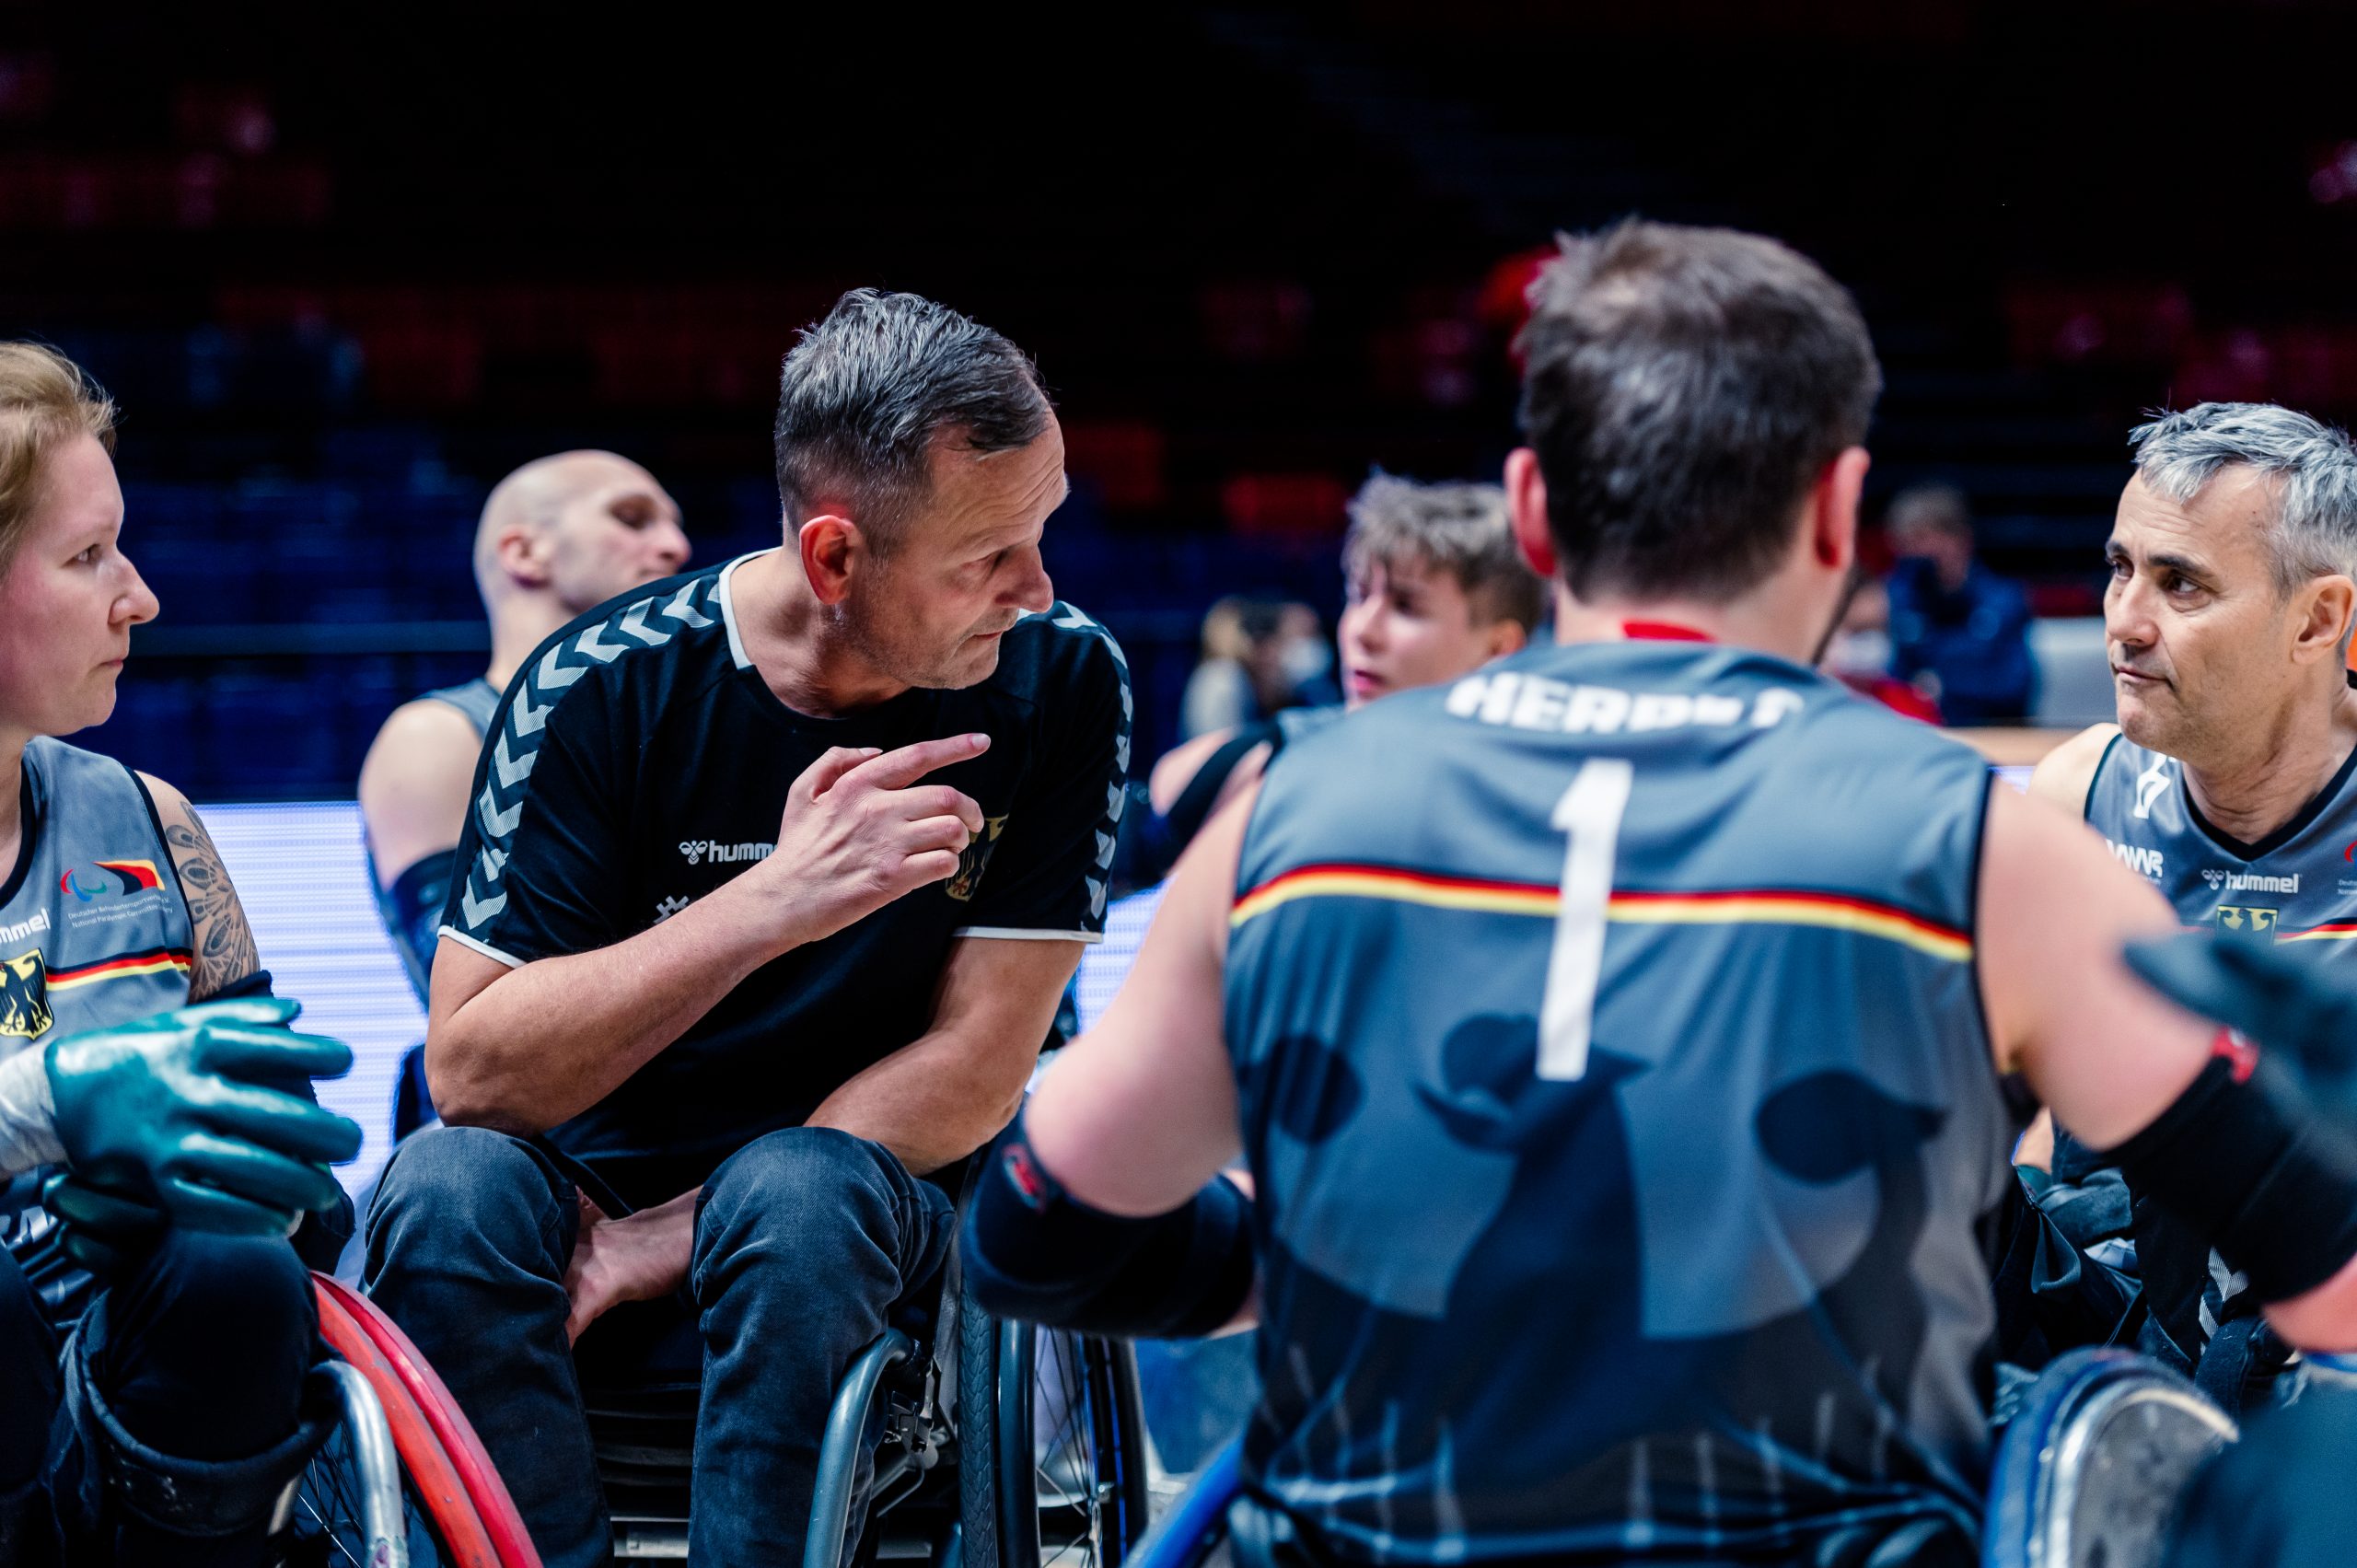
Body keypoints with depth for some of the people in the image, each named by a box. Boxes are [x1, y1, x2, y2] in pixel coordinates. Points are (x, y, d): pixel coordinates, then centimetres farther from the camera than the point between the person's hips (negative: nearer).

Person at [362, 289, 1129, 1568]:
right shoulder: (606, 686, -12)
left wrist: (659, 1247, -17)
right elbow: (470, 1071, -17)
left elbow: (977, 1069, -11)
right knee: (447, 1189, -32)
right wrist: (771, 903, -29)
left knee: (794, 1194, -35)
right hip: (589, 1183, 1)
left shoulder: (1061, 682, -9)